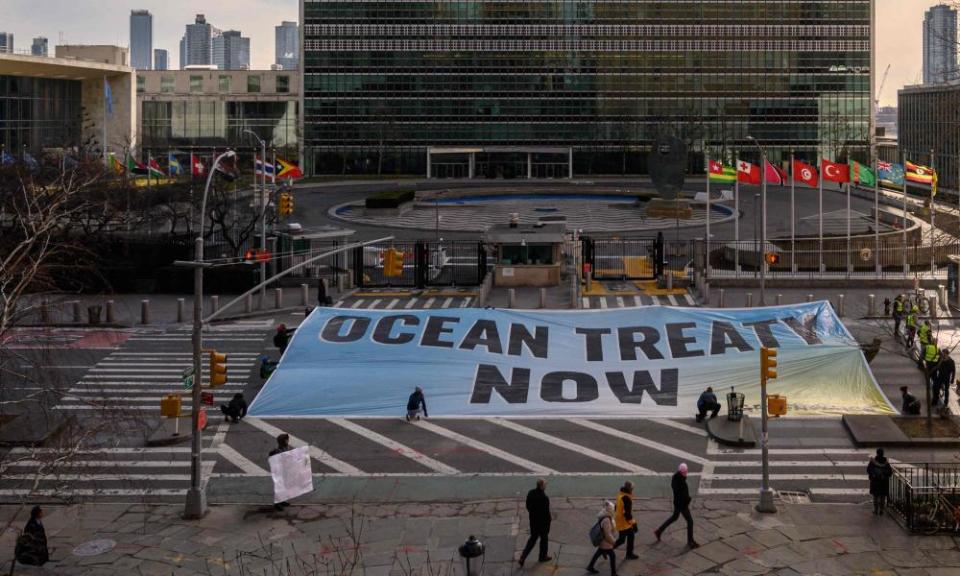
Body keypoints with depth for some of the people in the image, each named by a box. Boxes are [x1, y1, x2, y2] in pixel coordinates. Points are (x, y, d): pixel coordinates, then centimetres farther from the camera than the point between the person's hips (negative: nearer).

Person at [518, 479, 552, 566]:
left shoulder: (530, 493, -6)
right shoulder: (544, 498, -28)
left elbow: (528, 507, 4)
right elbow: (546, 511, -22)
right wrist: (549, 519, -5)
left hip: (533, 520, 6)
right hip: (543, 521, -6)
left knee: (533, 538, 18)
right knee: (544, 538, 17)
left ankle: (523, 557, 8)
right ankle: (542, 557, 34)